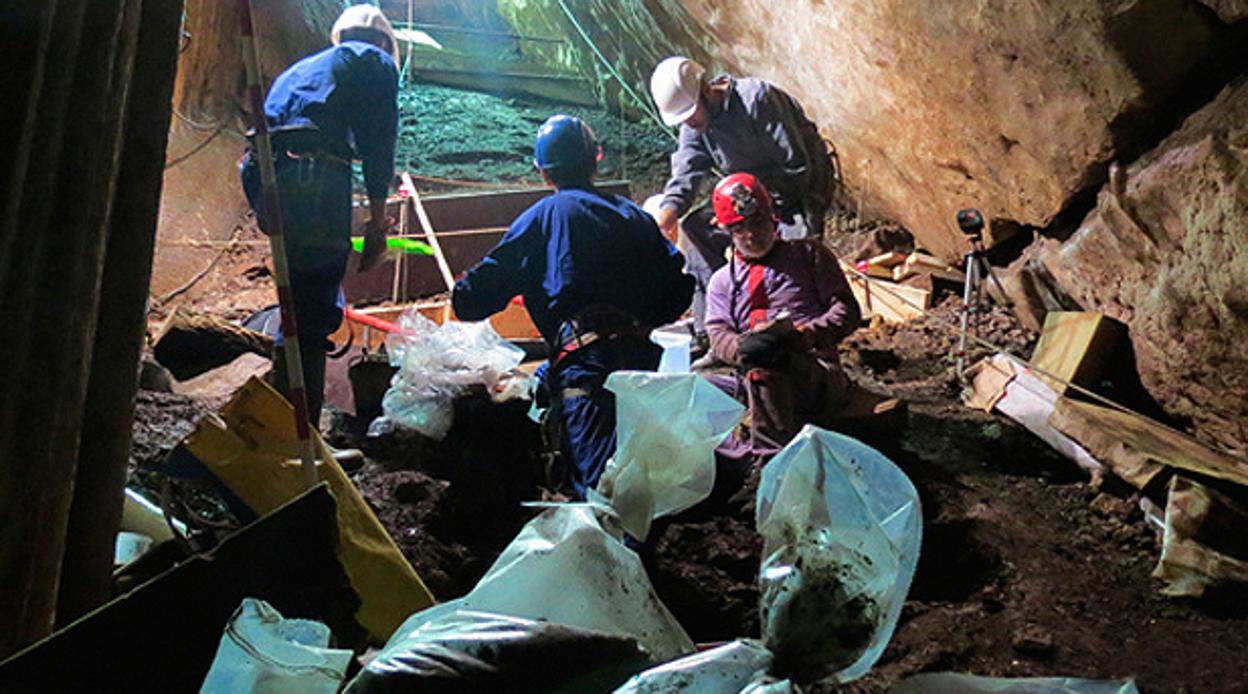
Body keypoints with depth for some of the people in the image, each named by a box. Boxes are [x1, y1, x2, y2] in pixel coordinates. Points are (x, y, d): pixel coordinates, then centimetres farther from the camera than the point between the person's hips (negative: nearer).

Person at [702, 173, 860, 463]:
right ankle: (746, 454, -37)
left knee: (763, 366, -38)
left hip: (817, 375, -3)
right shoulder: (722, 280, 26)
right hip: (749, 383, 3)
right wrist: (743, 347, -17)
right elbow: (719, 335, 9)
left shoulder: (809, 254, 19)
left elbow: (847, 311, 9)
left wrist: (801, 335, -12)